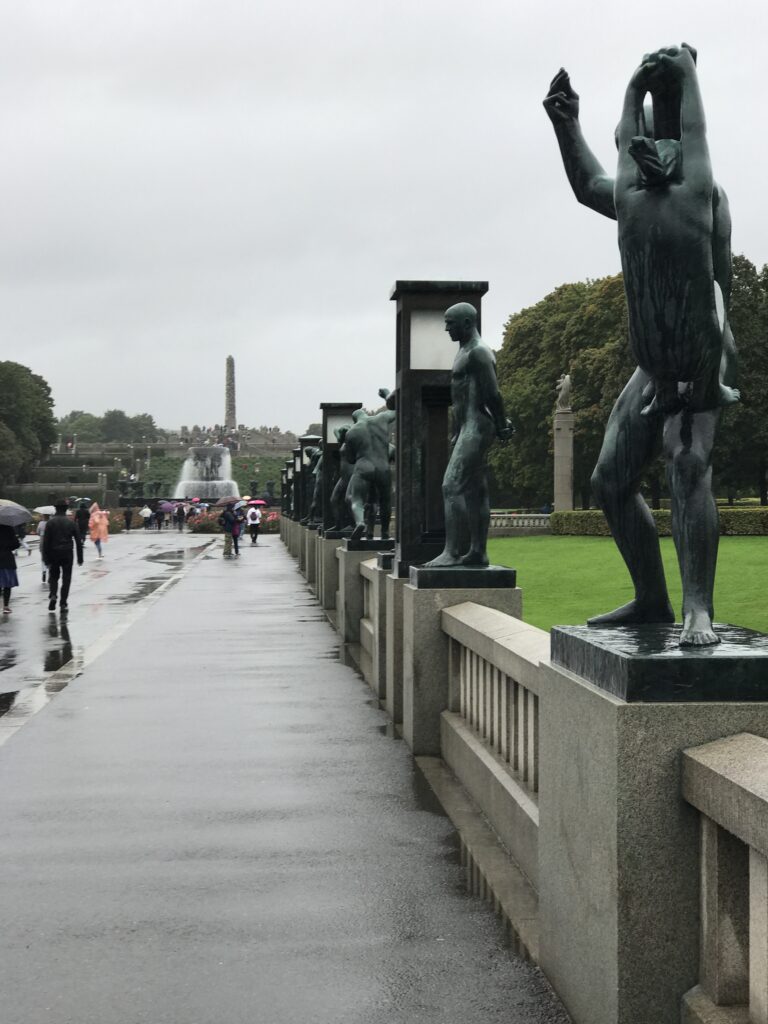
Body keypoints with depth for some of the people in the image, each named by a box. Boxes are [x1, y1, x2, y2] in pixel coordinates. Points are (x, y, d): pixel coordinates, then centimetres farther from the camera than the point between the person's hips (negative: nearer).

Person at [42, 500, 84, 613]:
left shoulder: (50, 522, -3)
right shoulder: (71, 522, 1)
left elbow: (46, 541, -5)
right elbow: (78, 541, 1)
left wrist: (46, 558, -1)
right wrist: (80, 558, 7)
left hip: (54, 554, 0)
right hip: (67, 554, 0)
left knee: (53, 577, 14)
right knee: (66, 579, 7)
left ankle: (52, 595, -11)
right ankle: (63, 603, 4)